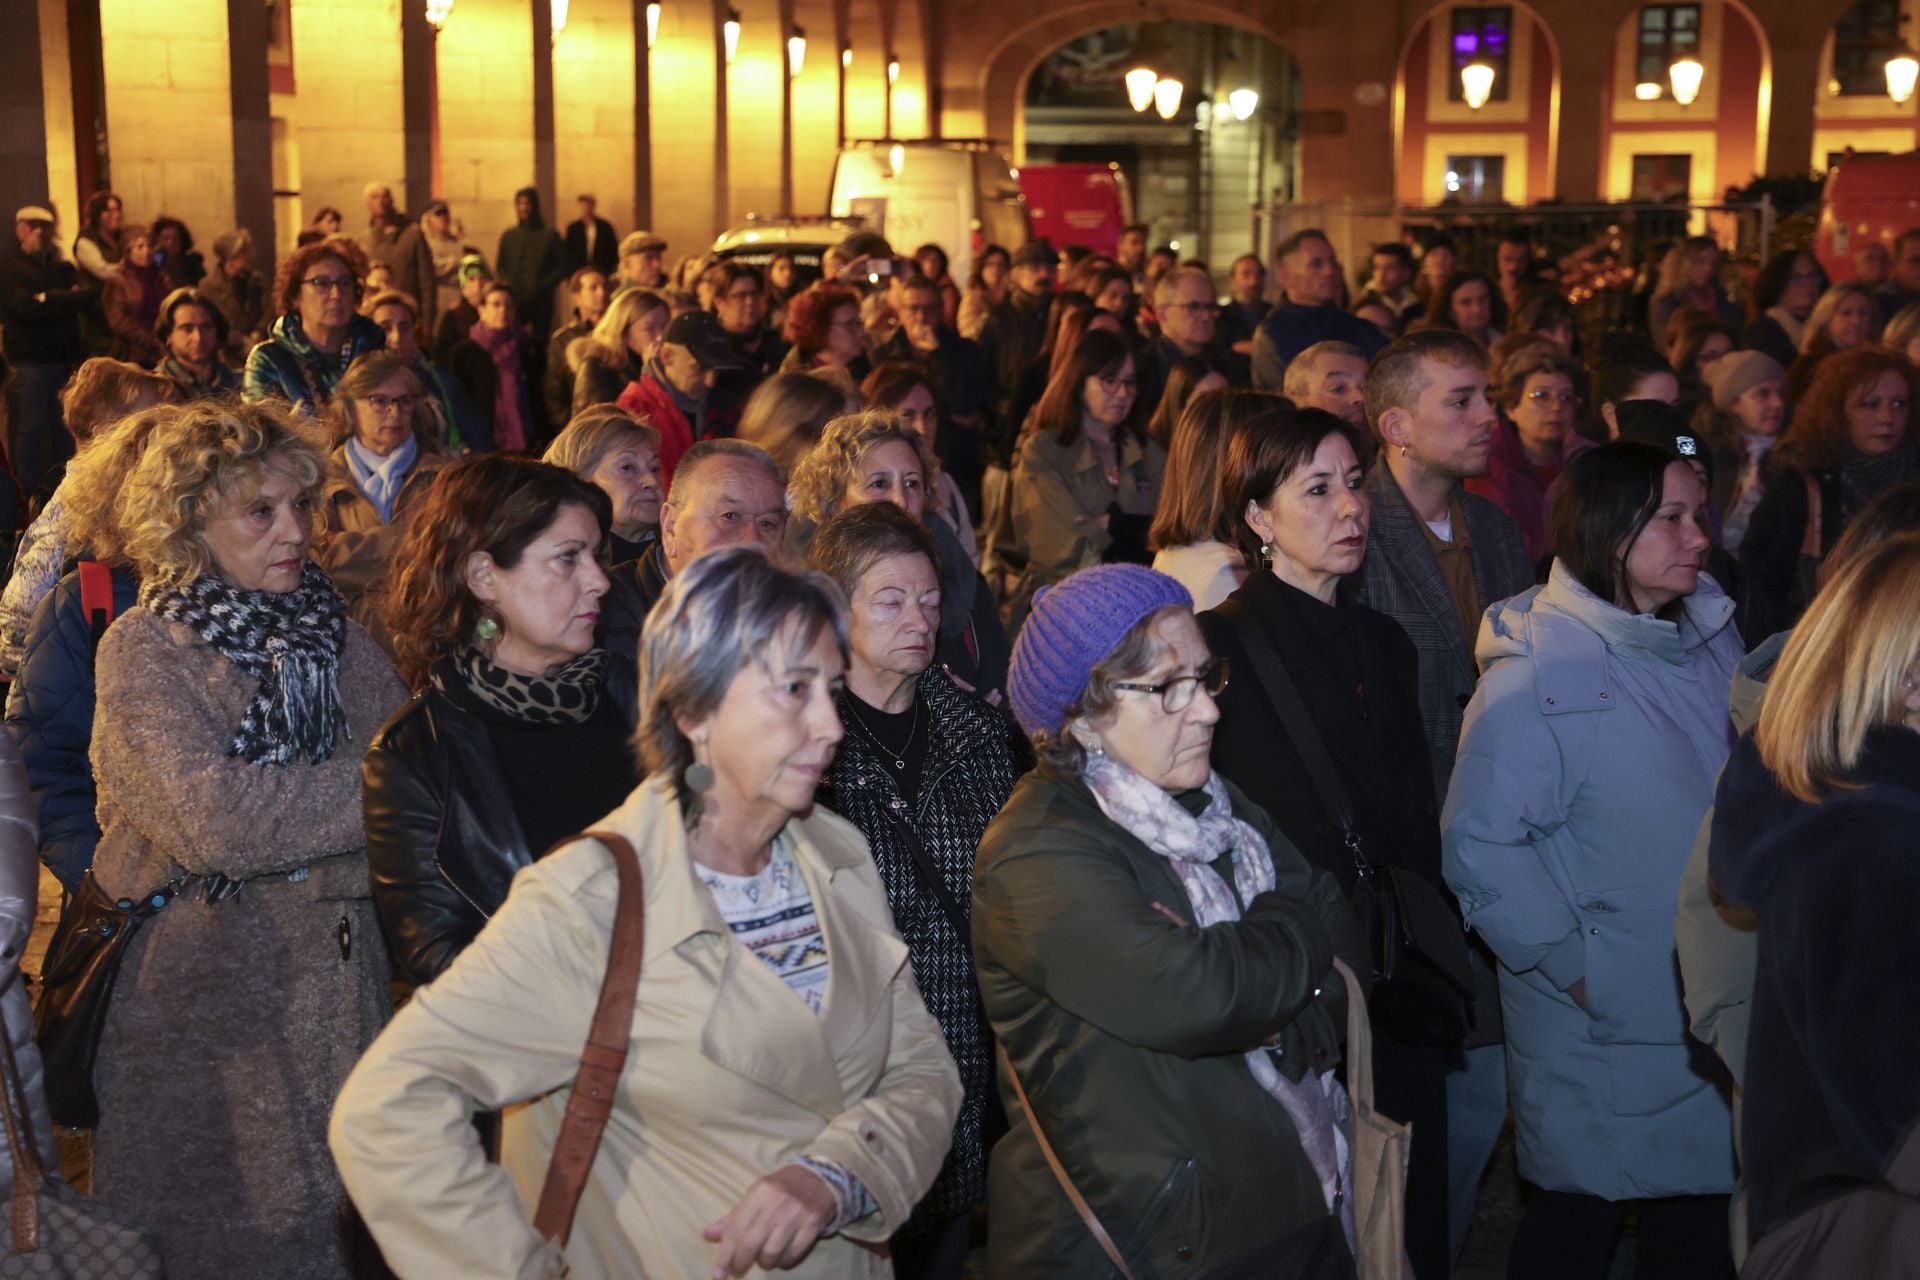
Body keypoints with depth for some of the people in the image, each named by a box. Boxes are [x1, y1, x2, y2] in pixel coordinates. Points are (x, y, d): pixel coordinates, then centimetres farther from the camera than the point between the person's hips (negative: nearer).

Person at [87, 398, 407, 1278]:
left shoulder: (327, 630, 8)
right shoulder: (144, 649, -7)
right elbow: (213, 819, -20)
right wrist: (371, 783, -15)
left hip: (338, 962, 4)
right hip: (211, 967, -4)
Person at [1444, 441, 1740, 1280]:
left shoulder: (1713, 640, 6)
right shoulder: (1535, 671, -15)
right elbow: (1478, 842, -17)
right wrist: (1572, 966, -14)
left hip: (1714, 1004, 6)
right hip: (1598, 1018, -6)